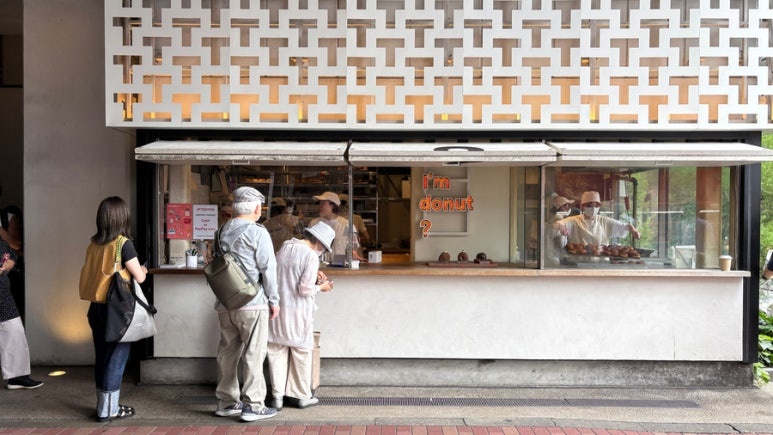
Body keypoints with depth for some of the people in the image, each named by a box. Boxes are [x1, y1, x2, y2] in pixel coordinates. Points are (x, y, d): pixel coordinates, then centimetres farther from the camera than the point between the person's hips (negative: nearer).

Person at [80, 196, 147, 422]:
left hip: (97, 307, 7)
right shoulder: (123, 243, -14)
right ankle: (108, 409, 10)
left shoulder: (93, 244, 5)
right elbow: (139, 278, -12)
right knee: (116, 357, 3)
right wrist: (143, 270, 10)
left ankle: (104, 404, 25)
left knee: (102, 356, 15)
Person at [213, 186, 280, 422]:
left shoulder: (222, 231, 11)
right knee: (253, 355, 0)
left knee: (227, 353, 13)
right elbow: (268, 268, -11)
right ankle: (253, 405, 4)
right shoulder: (257, 232, -9)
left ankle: (226, 402, 22)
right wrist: (273, 300, -4)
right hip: (251, 304, -6)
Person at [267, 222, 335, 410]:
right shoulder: (311, 256, -16)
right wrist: (321, 287, -2)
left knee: (277, 352, 11)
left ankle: (277, 396, 16)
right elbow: (305, 289, -19)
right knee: (301, 353, 9)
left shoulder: (285, 247, 5)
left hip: (278, 309, 6)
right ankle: (303, 396, 20)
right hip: (298, 312, -5)